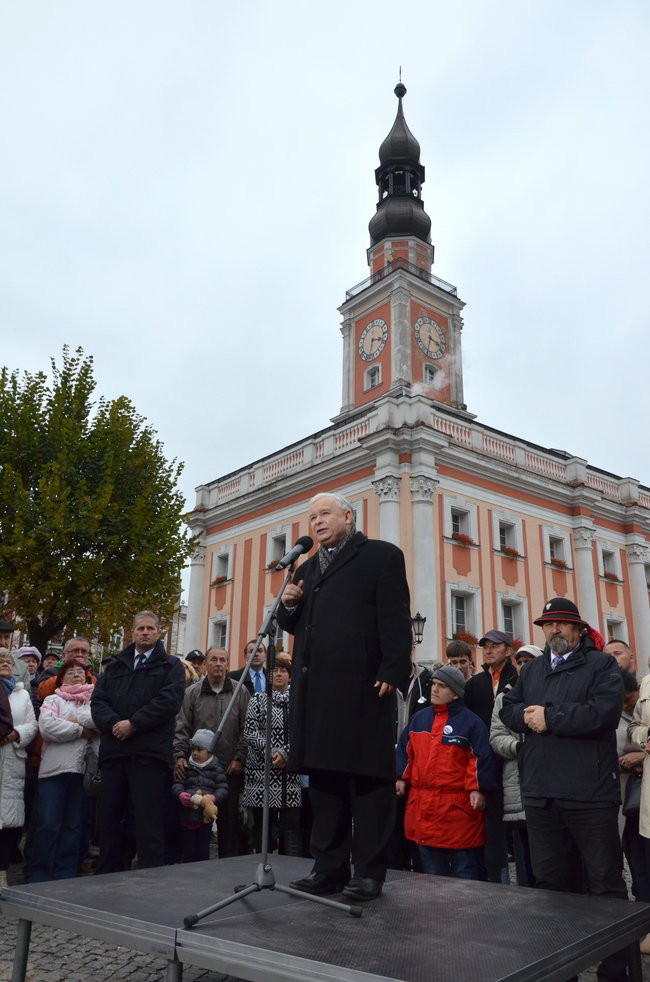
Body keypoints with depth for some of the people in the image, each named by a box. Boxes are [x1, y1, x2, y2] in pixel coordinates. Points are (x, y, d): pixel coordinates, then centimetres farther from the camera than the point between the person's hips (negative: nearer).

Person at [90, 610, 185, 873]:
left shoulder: (170, 665, 8)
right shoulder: (115, 666, 20)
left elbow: (169, 700, -7)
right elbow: (98, 700, 9)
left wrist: (133, 724, -13)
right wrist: (113, 723, -10)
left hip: (149, 752, -4)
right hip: (114, 750, 4)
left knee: (148, 820, -5)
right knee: (109, 817, 10)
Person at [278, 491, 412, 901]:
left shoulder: (382, 555, 3)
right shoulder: (307, 569, 25)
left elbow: (396, 620, -7)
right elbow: (297, 626, 27)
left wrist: (392, 672, -17)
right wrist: (289, 606, 6)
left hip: (362, 685, -7)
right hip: (315, 688, 7)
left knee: (369, 778, 0)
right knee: (323, 777, 10)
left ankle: (369, 871, 9)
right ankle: (330, 868, 20)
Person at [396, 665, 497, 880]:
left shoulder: (470, 722, -5)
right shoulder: (419, 718, 12)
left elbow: (481, 757, -8)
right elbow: (405, 750, 18)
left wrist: (477, 789, -14)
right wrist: (401, 778, 11)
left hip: (458, 807, -5)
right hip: (421, 805, 6)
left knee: (464, 870, 5)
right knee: (431, 869, 15)